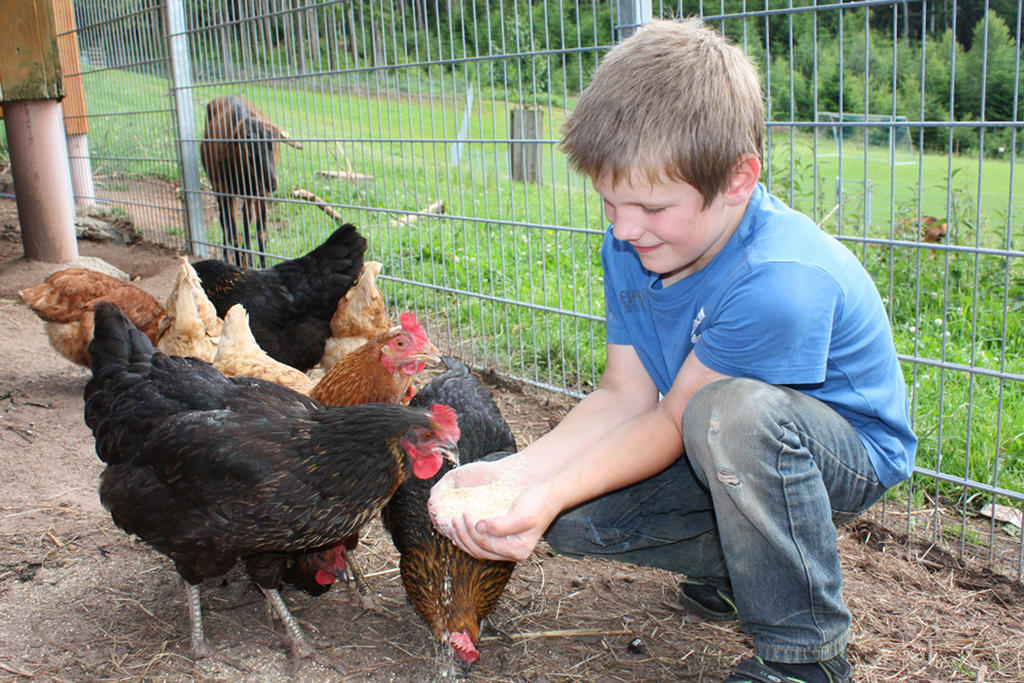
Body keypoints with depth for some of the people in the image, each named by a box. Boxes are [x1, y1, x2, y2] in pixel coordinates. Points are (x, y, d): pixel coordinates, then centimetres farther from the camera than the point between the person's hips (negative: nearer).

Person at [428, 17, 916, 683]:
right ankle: (739, 561, 13)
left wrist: (550, 494, -33)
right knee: (568, 517, -9)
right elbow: (625, 397, -10)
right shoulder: (630, 246, -11)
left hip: (848, 450, -6)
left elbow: (672, 422, -26)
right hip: (725, 452, 7)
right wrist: (515, 472, -23)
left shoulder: (780, 280, -35)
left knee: (734, 410, -40)